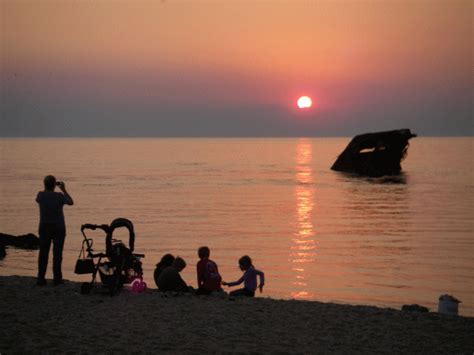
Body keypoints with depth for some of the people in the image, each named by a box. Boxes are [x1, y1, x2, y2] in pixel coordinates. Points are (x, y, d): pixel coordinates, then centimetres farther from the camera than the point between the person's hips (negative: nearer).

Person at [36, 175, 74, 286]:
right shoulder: (59, 196, -12)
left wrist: (47, 189, 20)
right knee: (57, 254, 2)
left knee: (43, 253, 6)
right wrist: (64, 190, 14)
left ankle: (41, 278, 5)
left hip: (44, 228, 2)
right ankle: (57, 278, 2)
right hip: (58, 228, -2)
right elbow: (71, 202, 7)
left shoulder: (41, 195, -6)